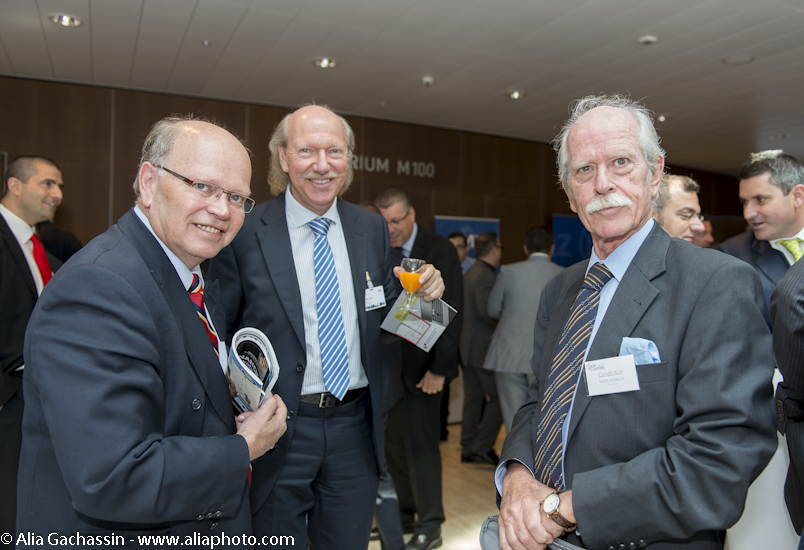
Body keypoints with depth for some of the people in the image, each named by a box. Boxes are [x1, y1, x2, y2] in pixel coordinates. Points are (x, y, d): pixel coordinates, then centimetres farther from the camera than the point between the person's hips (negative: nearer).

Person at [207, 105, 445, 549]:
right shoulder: (244, 233, -10)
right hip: (278, 430, -3)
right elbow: (218, 336, -6)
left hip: (355, 428, 4)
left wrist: (419, 296, -9)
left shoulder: (372, 229, 4)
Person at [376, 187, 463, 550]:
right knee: (393, 443, 13)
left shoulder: (440, 251, -6)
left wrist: (439, 368, -13)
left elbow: (452, 314, -9)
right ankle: (404, 510, 30)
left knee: (420, 443, 0)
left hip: (420, 366, -4)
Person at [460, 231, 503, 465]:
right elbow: (485, 311, -25)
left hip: (467, 346, 10)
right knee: (498, 397, 0)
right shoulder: (485, 276, -16)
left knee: (472, 398, 13)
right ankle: (482, 447, 2)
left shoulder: (469, 273, 14)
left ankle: (468, 449, 20)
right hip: (484, 347, -10)